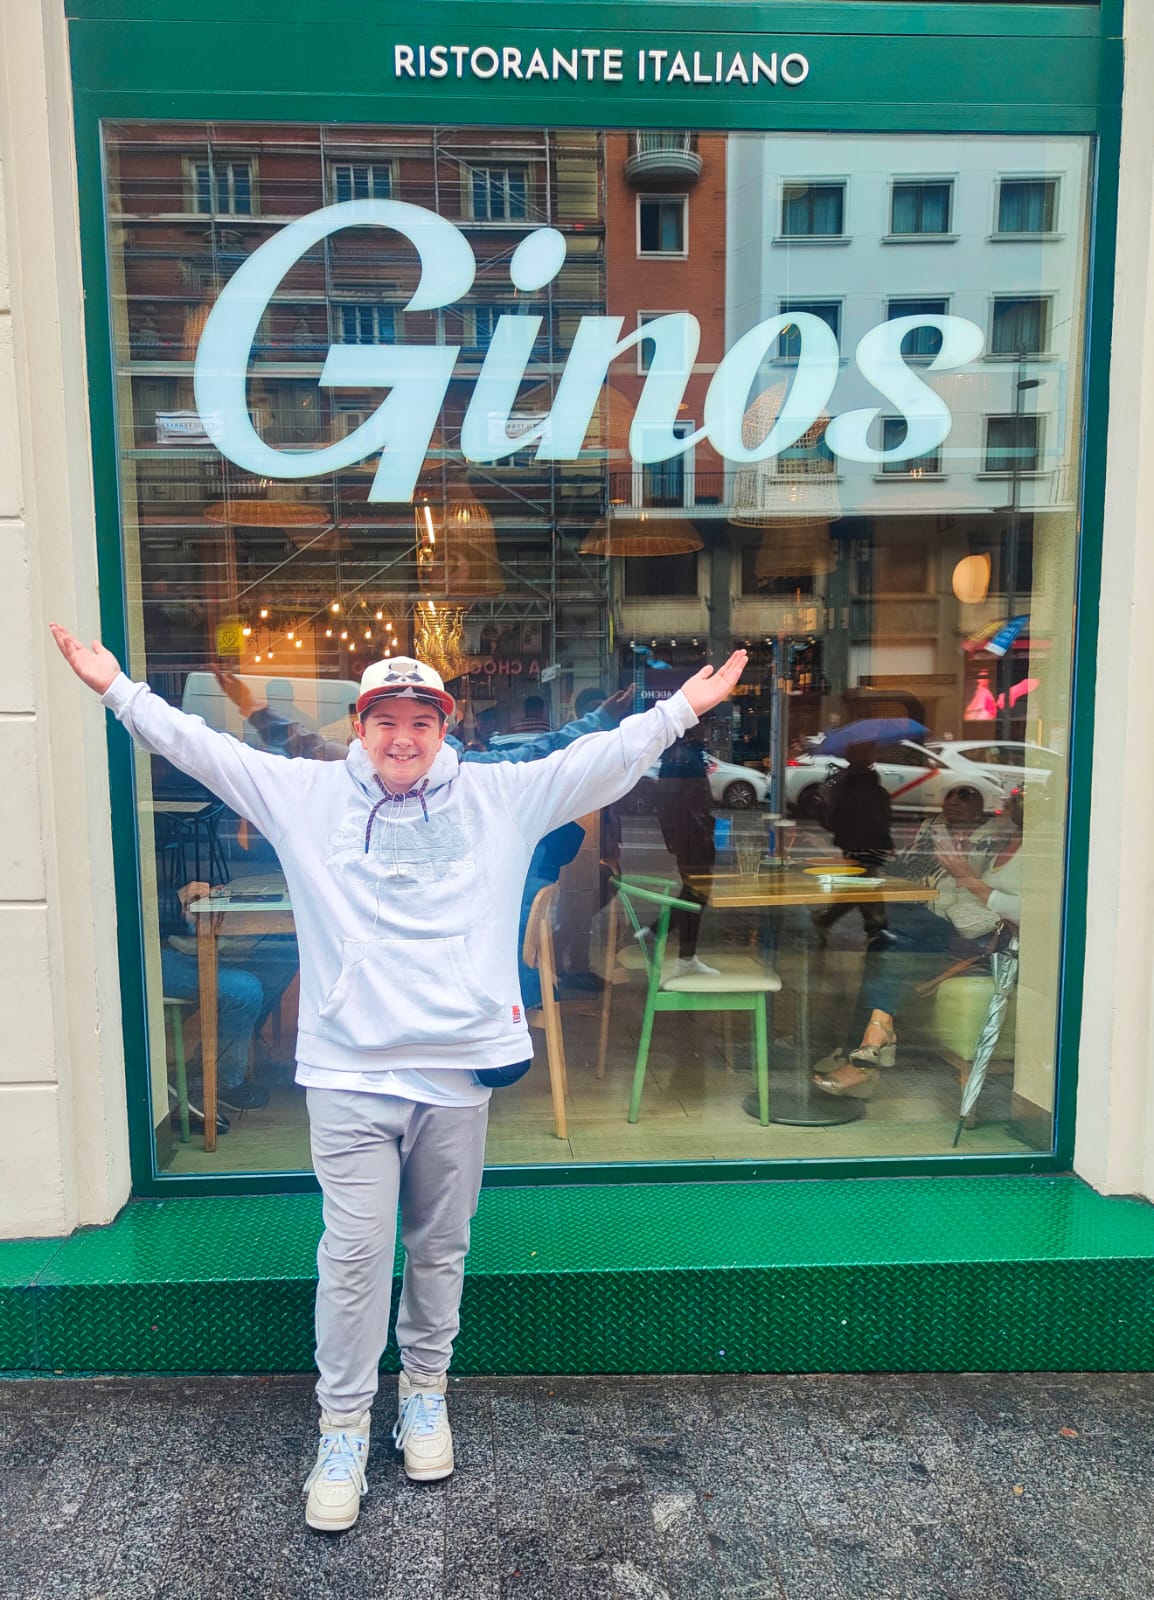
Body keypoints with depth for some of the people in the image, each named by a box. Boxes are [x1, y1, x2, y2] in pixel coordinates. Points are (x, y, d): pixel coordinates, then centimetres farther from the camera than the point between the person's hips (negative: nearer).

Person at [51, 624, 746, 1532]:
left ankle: (426, 1390, 38)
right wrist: (120, 690, 1)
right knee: (355, 1252, 3)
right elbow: (198, 746, 5)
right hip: (350, 1068, -1)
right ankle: (344, 1427, 24)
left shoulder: (502, 797, 3)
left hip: (461, 1065, 1)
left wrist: (683, 708, -1)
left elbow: (604, 758, 2)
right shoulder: (305, 794, 4)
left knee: (440, 1246, 15)